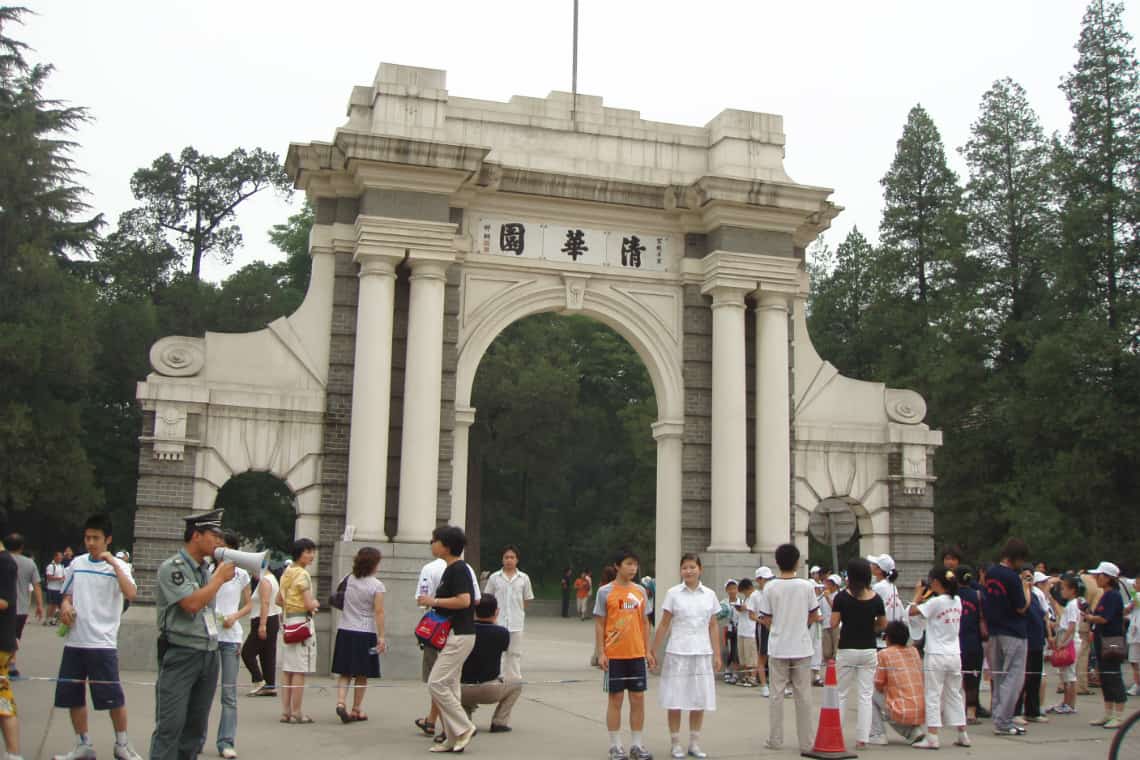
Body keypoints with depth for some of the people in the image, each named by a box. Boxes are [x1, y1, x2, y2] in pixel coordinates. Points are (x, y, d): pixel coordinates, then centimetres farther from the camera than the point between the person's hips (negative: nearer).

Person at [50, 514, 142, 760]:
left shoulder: (117, 566, -4)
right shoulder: (77, 563, 9)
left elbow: (130, 594, -21)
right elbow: (67, 594, 21)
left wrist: (113, 562, -22)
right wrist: (65, 605, -2)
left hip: (103, 641, -5)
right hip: (74, 641, 5)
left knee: (113, 696, -3)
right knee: (72, 695, 10)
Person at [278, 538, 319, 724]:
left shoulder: (287, 572, 12)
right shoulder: (303, 574, -14)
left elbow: (279, 600, 18)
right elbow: (309, 604, -18)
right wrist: (316, 603, 2)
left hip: (287, 622, 8)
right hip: (302, 622, -8)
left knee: (287, 669, 10)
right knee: (300, 670, -3)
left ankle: (286, 711, 14)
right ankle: (296, 712, 0)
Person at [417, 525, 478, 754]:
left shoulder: (459, 569, -15)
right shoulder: (450, 569, 16)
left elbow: (464, 600, -25)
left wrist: (434, 601, -17)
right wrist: (432, 603, 16)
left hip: (459, 635, -11)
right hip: (452, 634, 11)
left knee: (436, 683, -11)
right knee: (449, 685, 11)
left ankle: (463, 727, -3)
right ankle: (453, 738, 15)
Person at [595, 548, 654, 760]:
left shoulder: (640, 591, 7)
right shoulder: (605, 592, -4)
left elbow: (645, 622, 12)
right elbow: (599, 624, -3)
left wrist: (648, 650, 7)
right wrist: (601, 653, -9)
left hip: (637, 654, 4)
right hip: (614, 655, -4)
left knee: (638, 698, 6)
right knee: (615, 699, 3)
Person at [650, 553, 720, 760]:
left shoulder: (709, 595, 5)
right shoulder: (673, 594, -2)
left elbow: (713, 627, 10)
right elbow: (664, 625, 2)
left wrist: (717, 654, 6)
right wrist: (653, 652, 0)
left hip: (702, 653, 2)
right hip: (677, 653, -2)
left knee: (700, 700, 6)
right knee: (675, 700, 2)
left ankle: (694, 743, 18)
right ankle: (675, 743, 13)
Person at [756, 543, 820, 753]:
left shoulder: (770, 587, -6)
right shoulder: (807, 586, -6)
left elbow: (767, 619, -1)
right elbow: (814, 616, 3)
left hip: (778, 648, 0)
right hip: (802, 648, 0)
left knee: (777, 694, 8)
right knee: (803, 696, 6)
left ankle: (775, 740, 12)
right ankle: (806, 742, 10)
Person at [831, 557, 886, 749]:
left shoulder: (842, 597, -10)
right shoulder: (876, 598, -3)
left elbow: (833, 623, -9)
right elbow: (883, 624, 6)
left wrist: (834, 608, 7)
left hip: (846, 650, -1)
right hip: (868, 650, 1)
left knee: (842, 694, 10)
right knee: (865, 695, 7)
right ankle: (862, 738, 6)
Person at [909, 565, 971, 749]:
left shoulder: (935, 602, -14)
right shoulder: (957, 601, 6)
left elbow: (912, 611, -15)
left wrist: (918, 594, -2)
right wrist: (928, 596, 16)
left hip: (936, 656, -6)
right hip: (954, 655, 7)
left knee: (933, 696, -3)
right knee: (954, 695, 15)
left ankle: (932, 738, -6)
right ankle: (963, 735, 20)